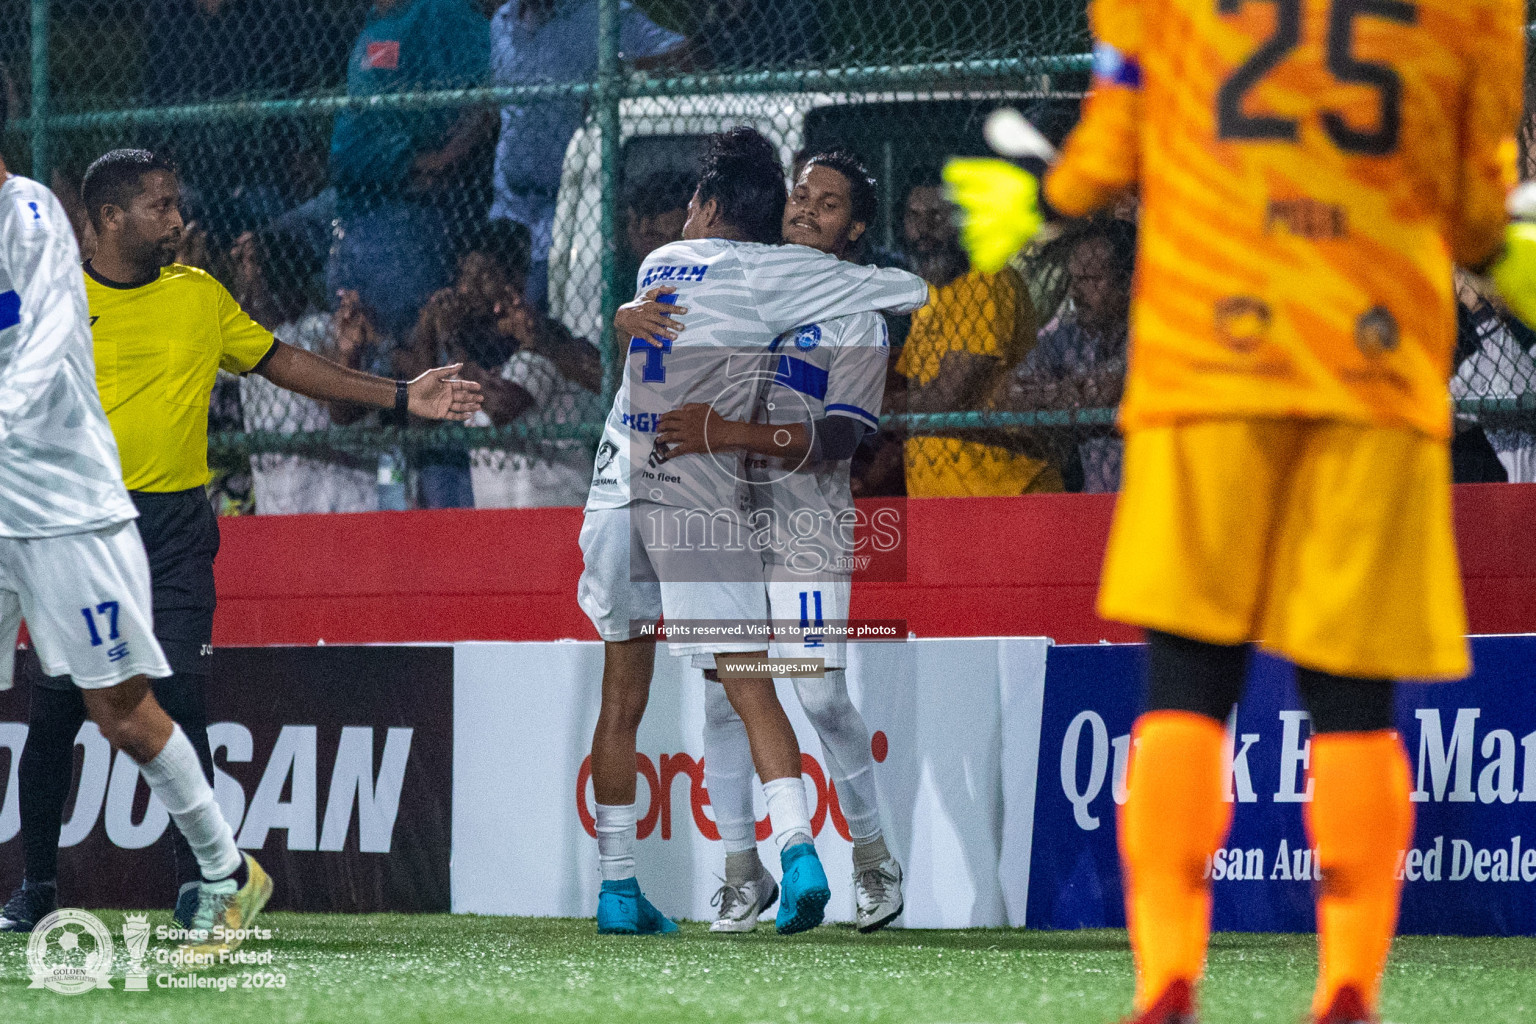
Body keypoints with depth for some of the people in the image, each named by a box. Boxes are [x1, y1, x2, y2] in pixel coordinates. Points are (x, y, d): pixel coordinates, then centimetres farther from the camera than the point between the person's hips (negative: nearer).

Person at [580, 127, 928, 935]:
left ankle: (615, 885, 12)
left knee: (622, 695, 10)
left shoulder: (659, 263, 17)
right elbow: (909, 291, 0)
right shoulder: (766, 272, 1)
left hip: (617, 486, 4)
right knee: (748, 685, -6)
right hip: (696, 497, -4)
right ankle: (797, 849, -23)